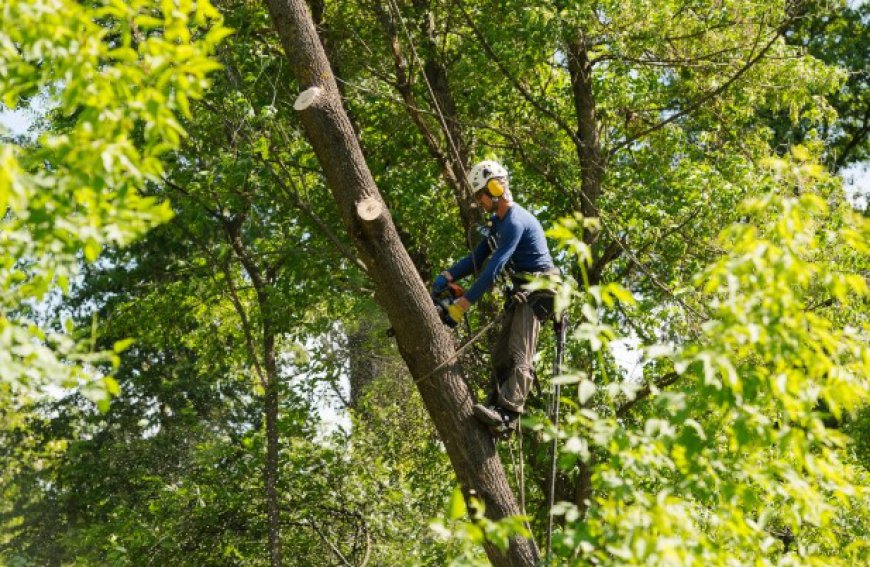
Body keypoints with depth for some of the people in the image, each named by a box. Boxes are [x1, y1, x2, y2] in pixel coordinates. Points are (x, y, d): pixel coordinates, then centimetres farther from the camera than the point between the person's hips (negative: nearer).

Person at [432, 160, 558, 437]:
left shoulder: (515, 221, -18)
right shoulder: (499, 223, 16)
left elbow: (494, 268, -25)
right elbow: (477, 257, 15)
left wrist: (463, 303, -26)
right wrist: (447, 277, -3)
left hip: (537, 290, -11)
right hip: (521, 291, 11)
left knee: (519, 356, -24)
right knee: (501, 356, 6)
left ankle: (506, 415, -36)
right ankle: (497, 410, 5)